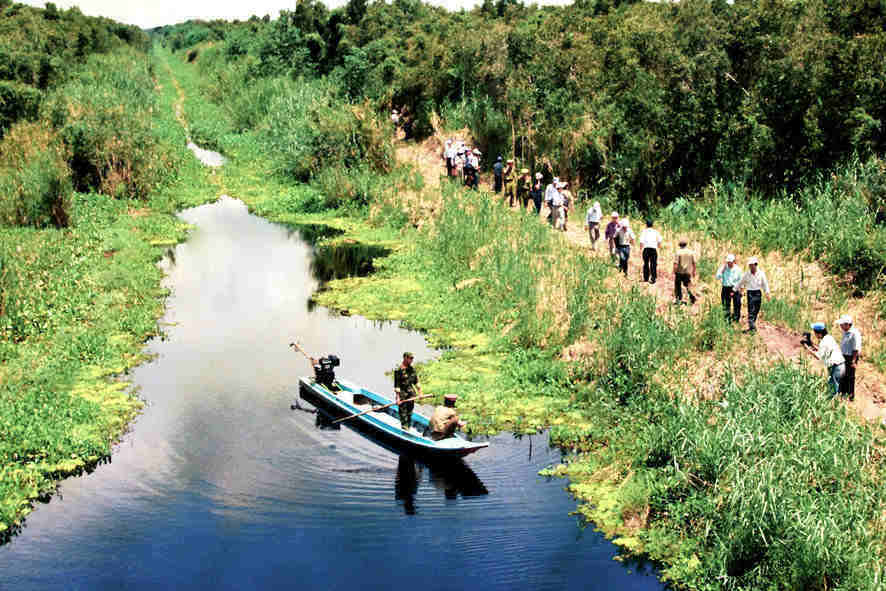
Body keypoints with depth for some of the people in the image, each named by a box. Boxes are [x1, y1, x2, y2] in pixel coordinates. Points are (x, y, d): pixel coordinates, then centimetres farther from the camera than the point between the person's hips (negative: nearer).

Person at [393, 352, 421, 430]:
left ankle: (409, 427, 23)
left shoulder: (412, 369, 7)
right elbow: (396, 384, -16)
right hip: (402, 394, -6)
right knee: (403, 412, -2)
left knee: (410, 412, 12)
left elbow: (416, 382, 16)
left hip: (411, 393, 6)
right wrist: (397, 397, -19)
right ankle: (404, 428, 4)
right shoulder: (398, 370, -14)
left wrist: (420, 392, 13)